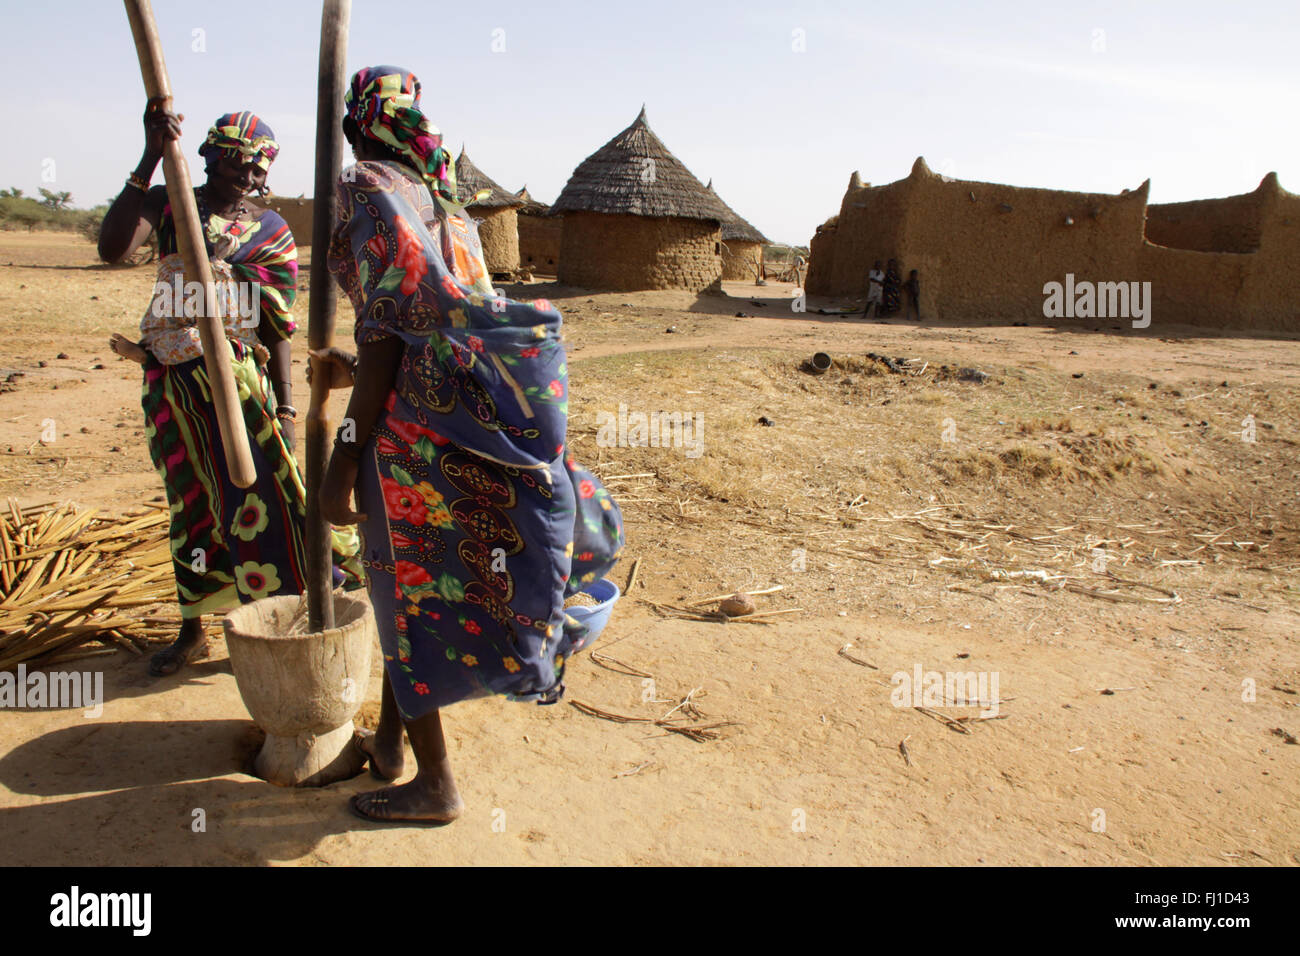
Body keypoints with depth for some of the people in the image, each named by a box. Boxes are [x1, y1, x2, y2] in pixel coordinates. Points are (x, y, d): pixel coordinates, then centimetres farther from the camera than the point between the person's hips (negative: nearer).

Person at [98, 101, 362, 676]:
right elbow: (112, 249, -17)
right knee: (189, 501, 11)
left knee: (263, 490, -5)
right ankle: (192, 631, 25)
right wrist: (150, 159, -23)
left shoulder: (270, 231, 3)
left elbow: (278, 328, 2)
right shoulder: (166, 203, 4)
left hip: (235, 377, -2)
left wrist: (284, 408, -4)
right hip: (170, 383, 2)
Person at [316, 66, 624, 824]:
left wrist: (344, 457, -17)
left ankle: (435, 785, 19)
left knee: (413, 591, 4)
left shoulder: (368, 188, -10)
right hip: (462, 413, 8)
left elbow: (387, 334, -18)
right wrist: (354, 372, 26)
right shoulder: (441, 196, 15)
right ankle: (389, 740, 37)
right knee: (411, 580, 20)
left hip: (408, 419, -8)